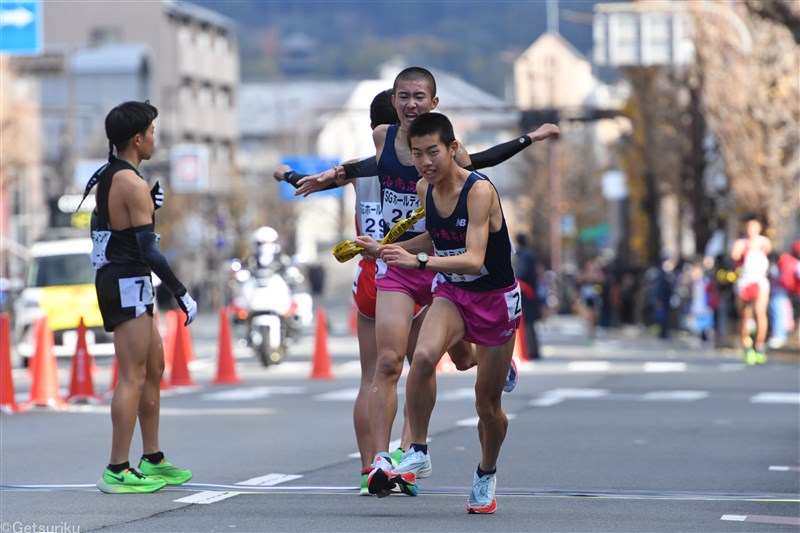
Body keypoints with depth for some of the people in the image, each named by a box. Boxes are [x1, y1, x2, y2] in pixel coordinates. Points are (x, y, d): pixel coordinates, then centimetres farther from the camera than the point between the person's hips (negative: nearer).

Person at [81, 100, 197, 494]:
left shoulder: (105, 178, 13)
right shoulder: (132, 183, -16)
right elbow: (148, 248, -21)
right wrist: (180, 292, -19)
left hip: (113, 280, 10)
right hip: (129, 285, -10)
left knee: (154, 369, 18)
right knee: (133, 376, -9)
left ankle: (152, 460, 24)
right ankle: (117, 471, -10)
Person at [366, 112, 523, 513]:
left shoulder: (479, 190, -25)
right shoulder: (424, 189, -5)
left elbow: (474, 259, -36)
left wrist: (419, 261, -48)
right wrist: (392, 249, 4)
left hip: (496, 299, -4)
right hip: (452, 294, 4)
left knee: (487, 405, 6)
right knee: (423, 356, -30)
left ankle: (486, 473, 35)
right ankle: (418, 454, -19)